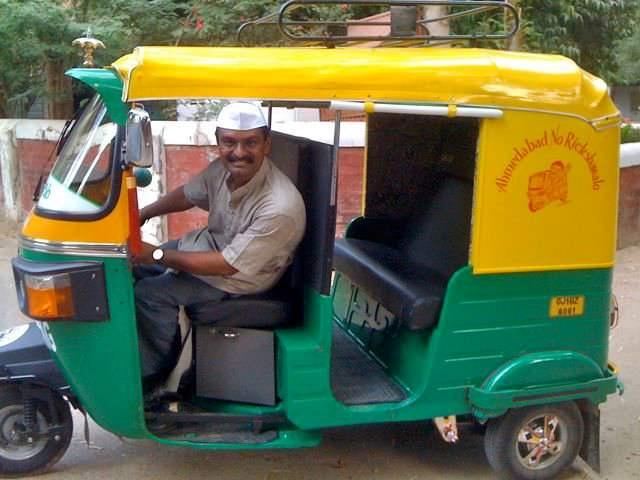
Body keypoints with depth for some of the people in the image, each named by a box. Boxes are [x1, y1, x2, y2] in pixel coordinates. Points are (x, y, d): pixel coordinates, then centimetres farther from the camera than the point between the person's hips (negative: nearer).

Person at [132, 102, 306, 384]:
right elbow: (187, 194, 8)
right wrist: (142, 214, -4)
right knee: (133, 266, 13)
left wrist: (158, 255, -25)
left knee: (149, 294, -16)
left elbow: (228, 265, -29)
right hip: (210, 242, 8)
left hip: (239, 278, -8)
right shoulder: (225, 168, -14)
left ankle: (156, 371, 9)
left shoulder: (280, 208, -36)